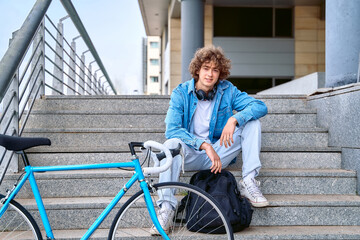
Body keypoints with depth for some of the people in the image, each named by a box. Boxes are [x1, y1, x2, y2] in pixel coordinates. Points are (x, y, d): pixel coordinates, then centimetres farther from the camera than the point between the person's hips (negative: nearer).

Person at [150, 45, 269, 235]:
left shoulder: (227, 90, -1)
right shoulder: (181, 93, -7)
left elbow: (260, 106, -9)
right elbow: (172, 129, -19)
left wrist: (234, 119, -28)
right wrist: (204, 145, -31)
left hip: (218, 155, 2)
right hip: (191, 156, -2)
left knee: (251, 122, -12)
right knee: (172, 144, -35)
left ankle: (248, 182, -15)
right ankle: (166, 208, -33)